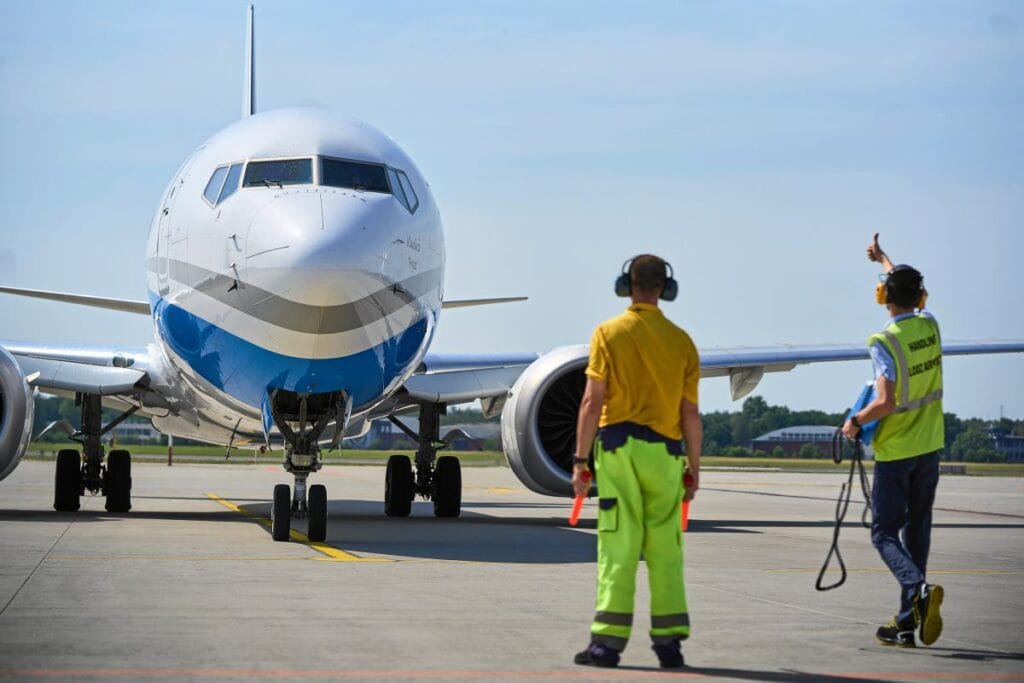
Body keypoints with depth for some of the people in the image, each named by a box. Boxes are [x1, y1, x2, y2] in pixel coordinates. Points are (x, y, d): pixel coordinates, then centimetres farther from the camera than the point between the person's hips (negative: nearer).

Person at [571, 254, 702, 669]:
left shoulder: (608, 333, 0)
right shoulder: (681, 341, 6)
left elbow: (593, 401, -6)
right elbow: (690, 413, 5)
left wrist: (580, 459, -2)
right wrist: (694, 469, 12)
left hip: (618, 447, -2)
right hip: (665, 452, 2)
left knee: (618, 545, -3)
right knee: (665, 549, 7)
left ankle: (609, 639, -5)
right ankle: (669, 639, 8)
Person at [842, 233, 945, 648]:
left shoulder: (884, 342, -17)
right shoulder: (930, 326, 2)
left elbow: (885, 402, -24)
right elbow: (913, 294, 25)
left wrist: (855, 422, -6)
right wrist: (882, 258, 38)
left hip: (894, 451, -6)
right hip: (929, 447, 6)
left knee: (884, 532, 0)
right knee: (916, 532, 10)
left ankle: (919, 589, -27)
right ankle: (906, 623, 11)